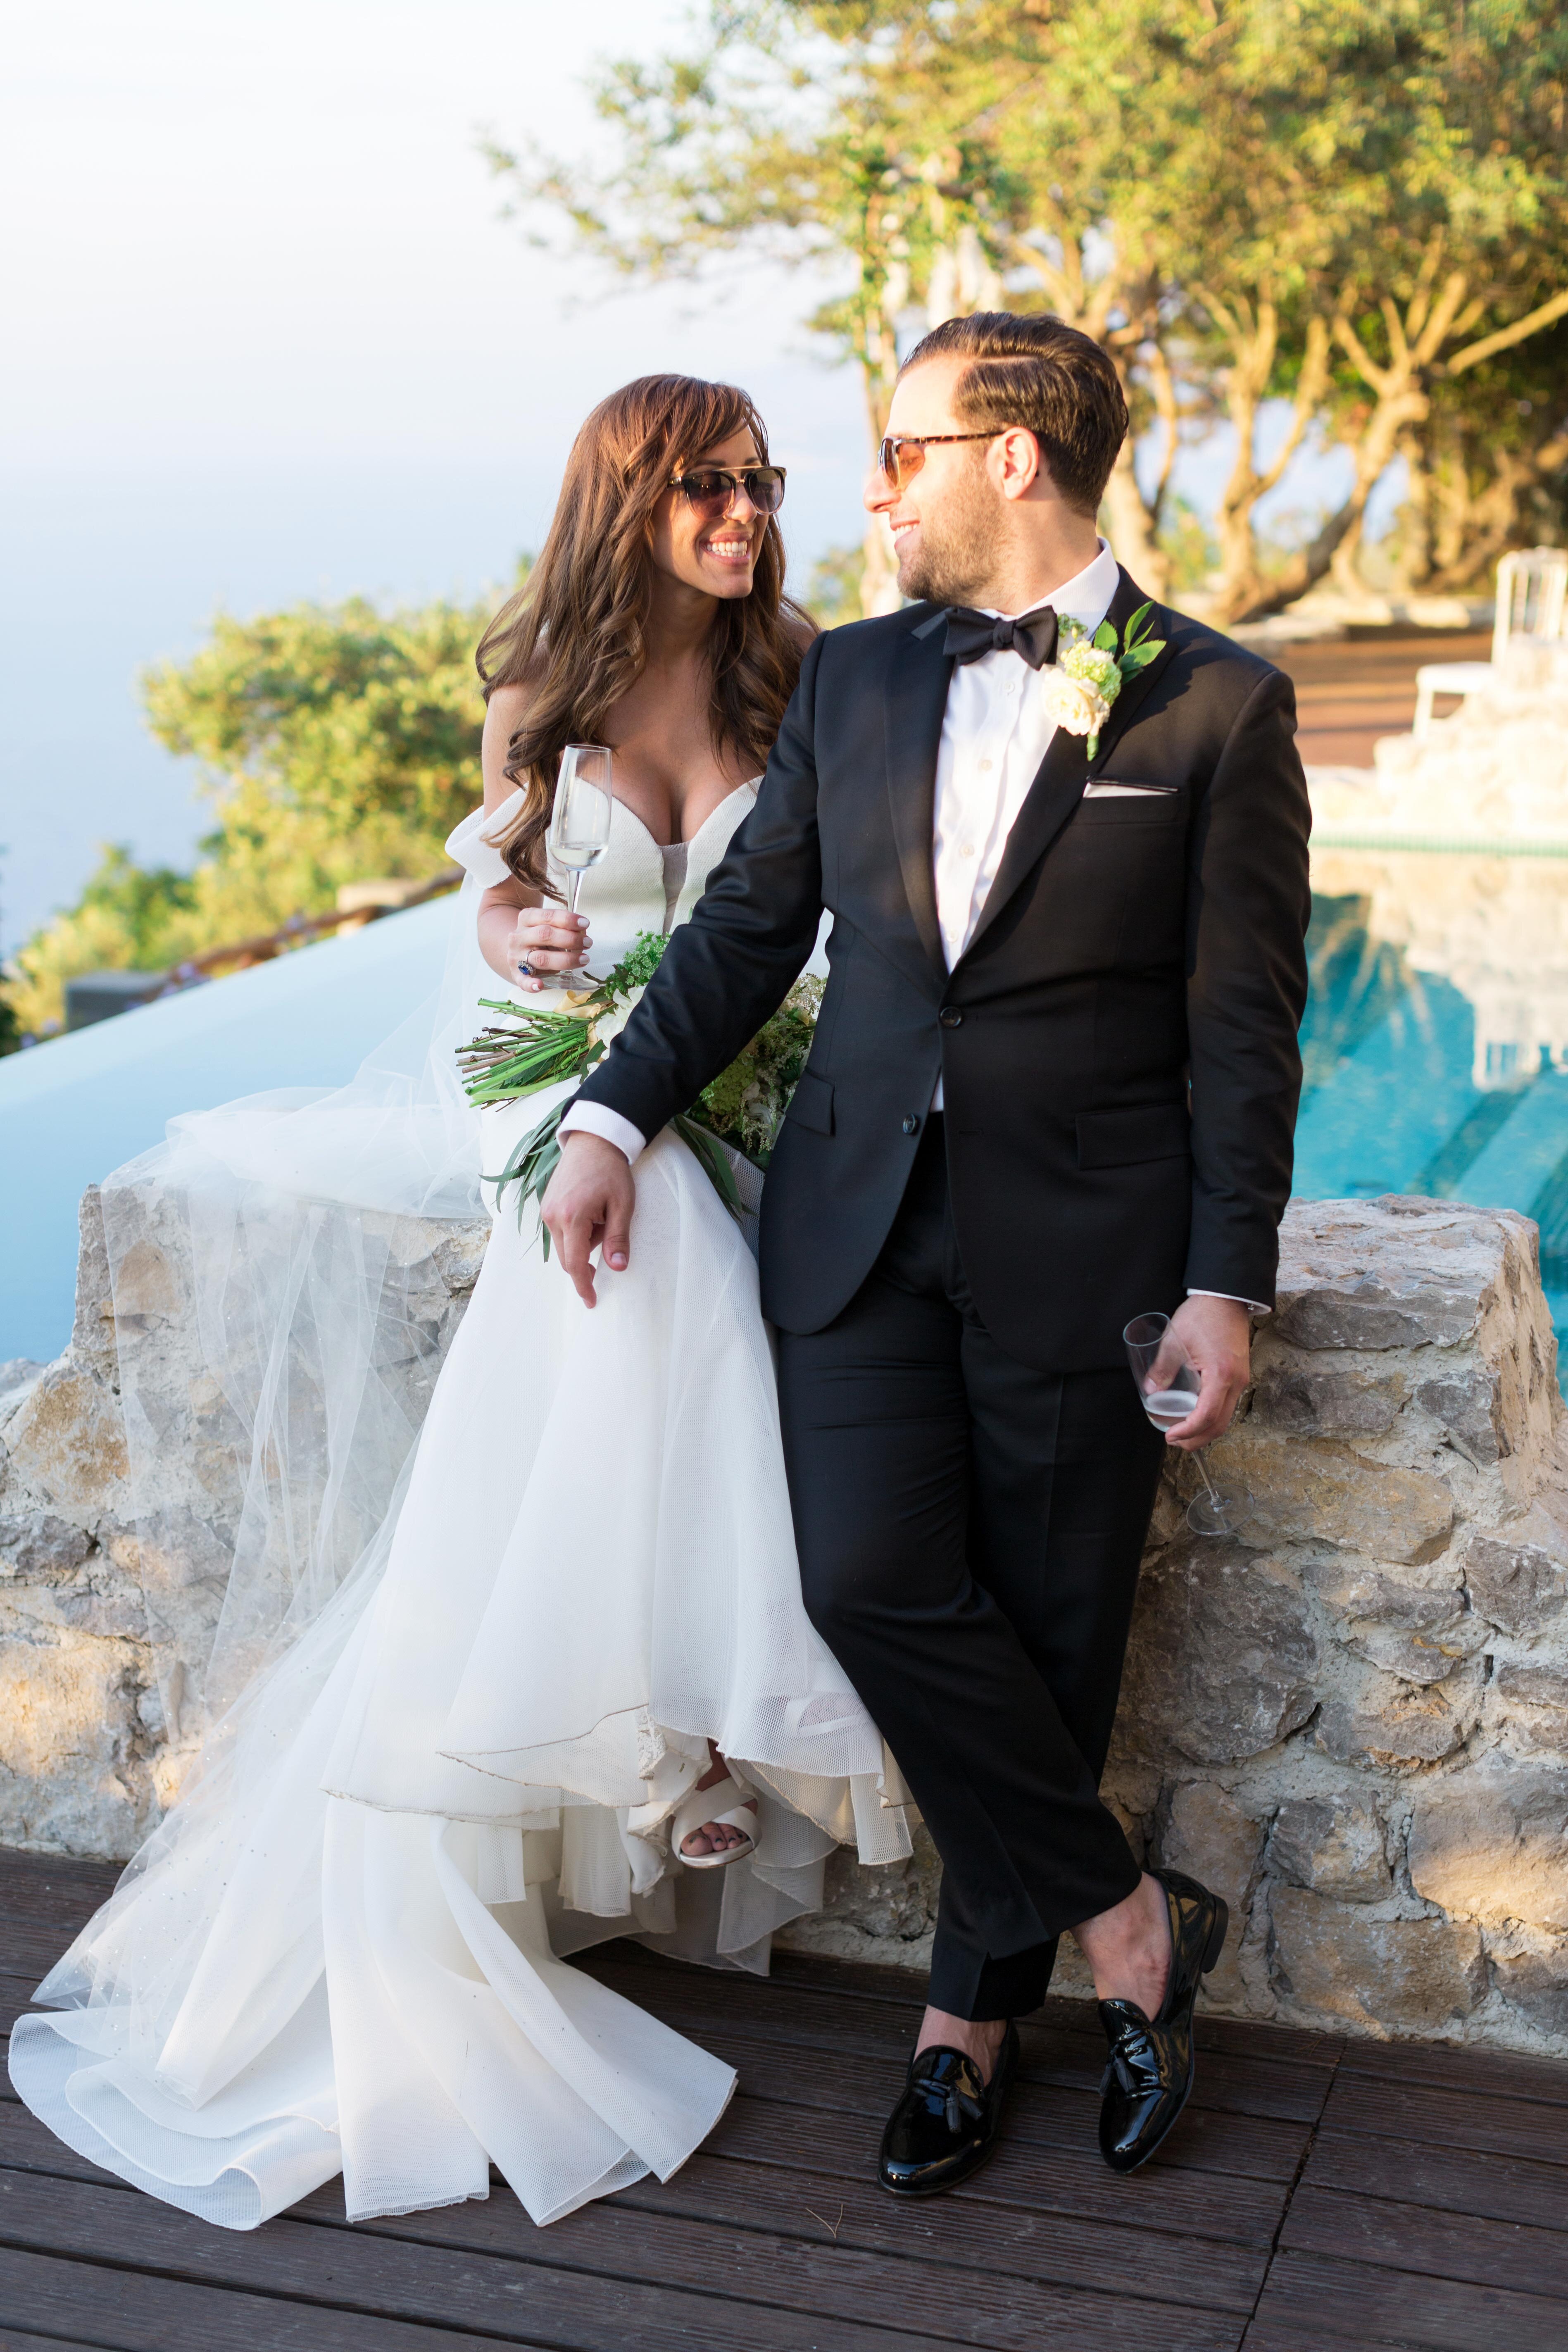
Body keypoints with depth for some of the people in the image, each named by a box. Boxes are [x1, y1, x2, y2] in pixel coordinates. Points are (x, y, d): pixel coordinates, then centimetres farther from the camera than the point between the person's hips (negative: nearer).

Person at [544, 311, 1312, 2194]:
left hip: (1080, 1240, -3)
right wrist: (614, 1117, 3)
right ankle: (1124, 1920, 8)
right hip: (862, 1216, 3)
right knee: (875, 1582, -11)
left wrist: (1228, 1281, -8)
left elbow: (1241, 1023, -3)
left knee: (1047, 1632, 3)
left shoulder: (1217, 704, -2)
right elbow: (746, 926, 13)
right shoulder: (853, 681, 11)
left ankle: (976, 2004, 23)